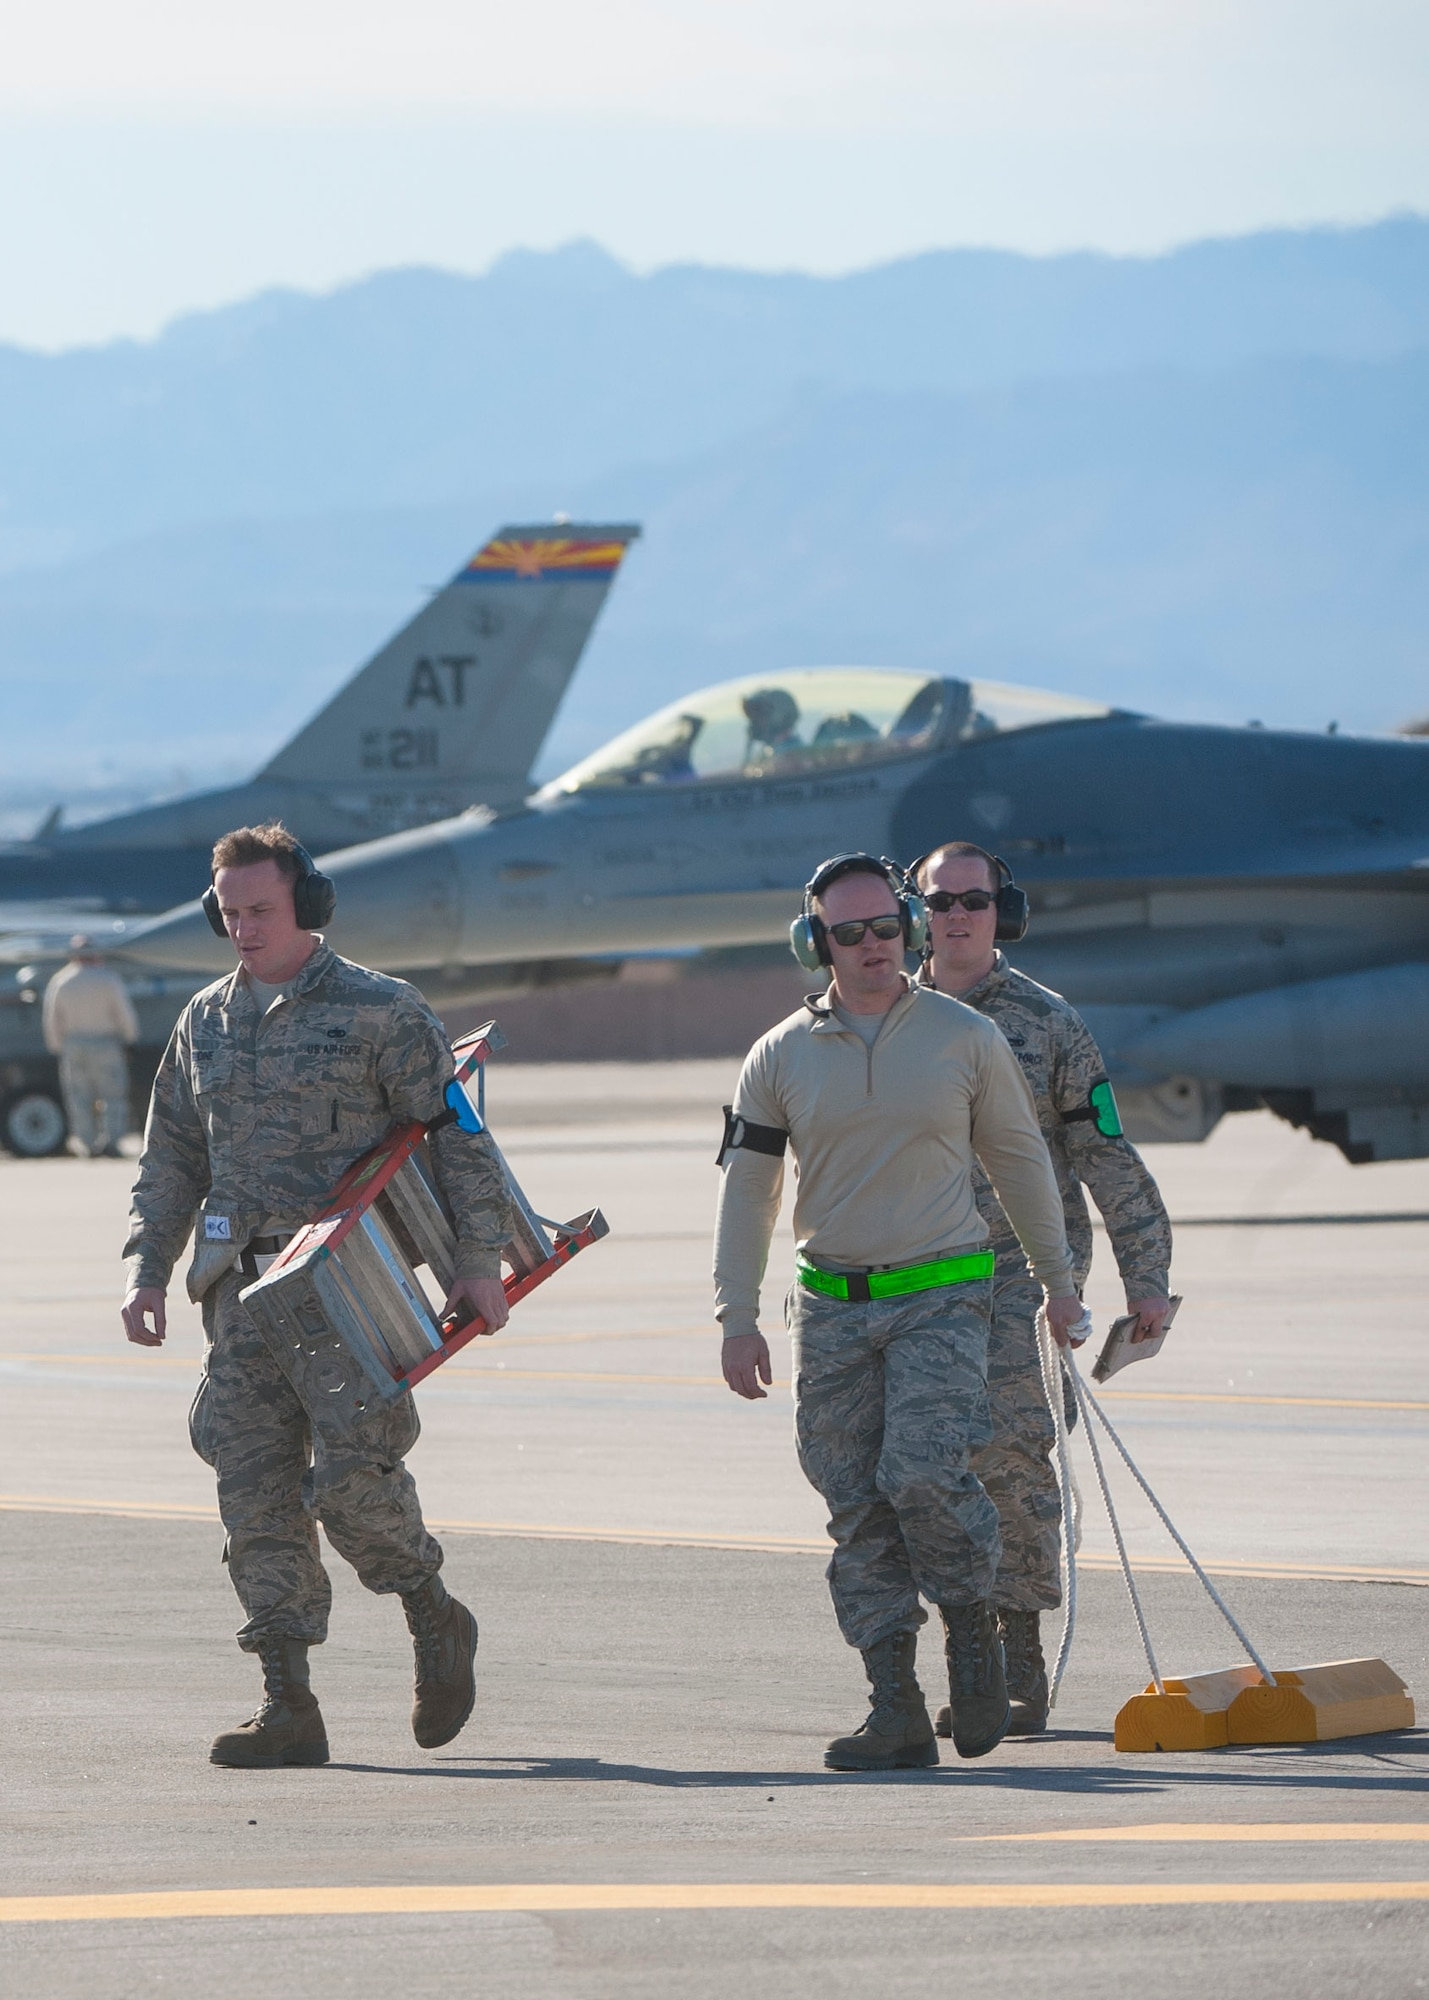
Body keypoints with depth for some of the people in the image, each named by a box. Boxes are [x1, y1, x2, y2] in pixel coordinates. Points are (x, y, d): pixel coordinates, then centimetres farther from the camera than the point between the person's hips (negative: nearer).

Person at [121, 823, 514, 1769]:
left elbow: (456, 1135, -2)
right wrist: (148, 1272, 10)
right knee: (257, 1489, -3)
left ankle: (436, 1619, 14)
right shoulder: (206, 1022, 15)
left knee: (350, 1474, -14)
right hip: (247, 1291, 5)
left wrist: (479, 1260, -9)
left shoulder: (381, 1010, -1)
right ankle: (289, 1707, -2)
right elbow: (172, 1161, 20)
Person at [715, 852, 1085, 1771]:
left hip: (942, 1298, -2)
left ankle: (975, 1627, 5)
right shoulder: (782, 1057, 5)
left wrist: (1059, 1279, 15)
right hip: (833, 1308, 3)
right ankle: (897, 1709, 3)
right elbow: (747, 1184, 9)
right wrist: (738, 1315, 2)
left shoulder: (965, 1038, 2)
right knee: (858, 1511, -1)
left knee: (922, 1474, -21)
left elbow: (1020, 1158, 12)